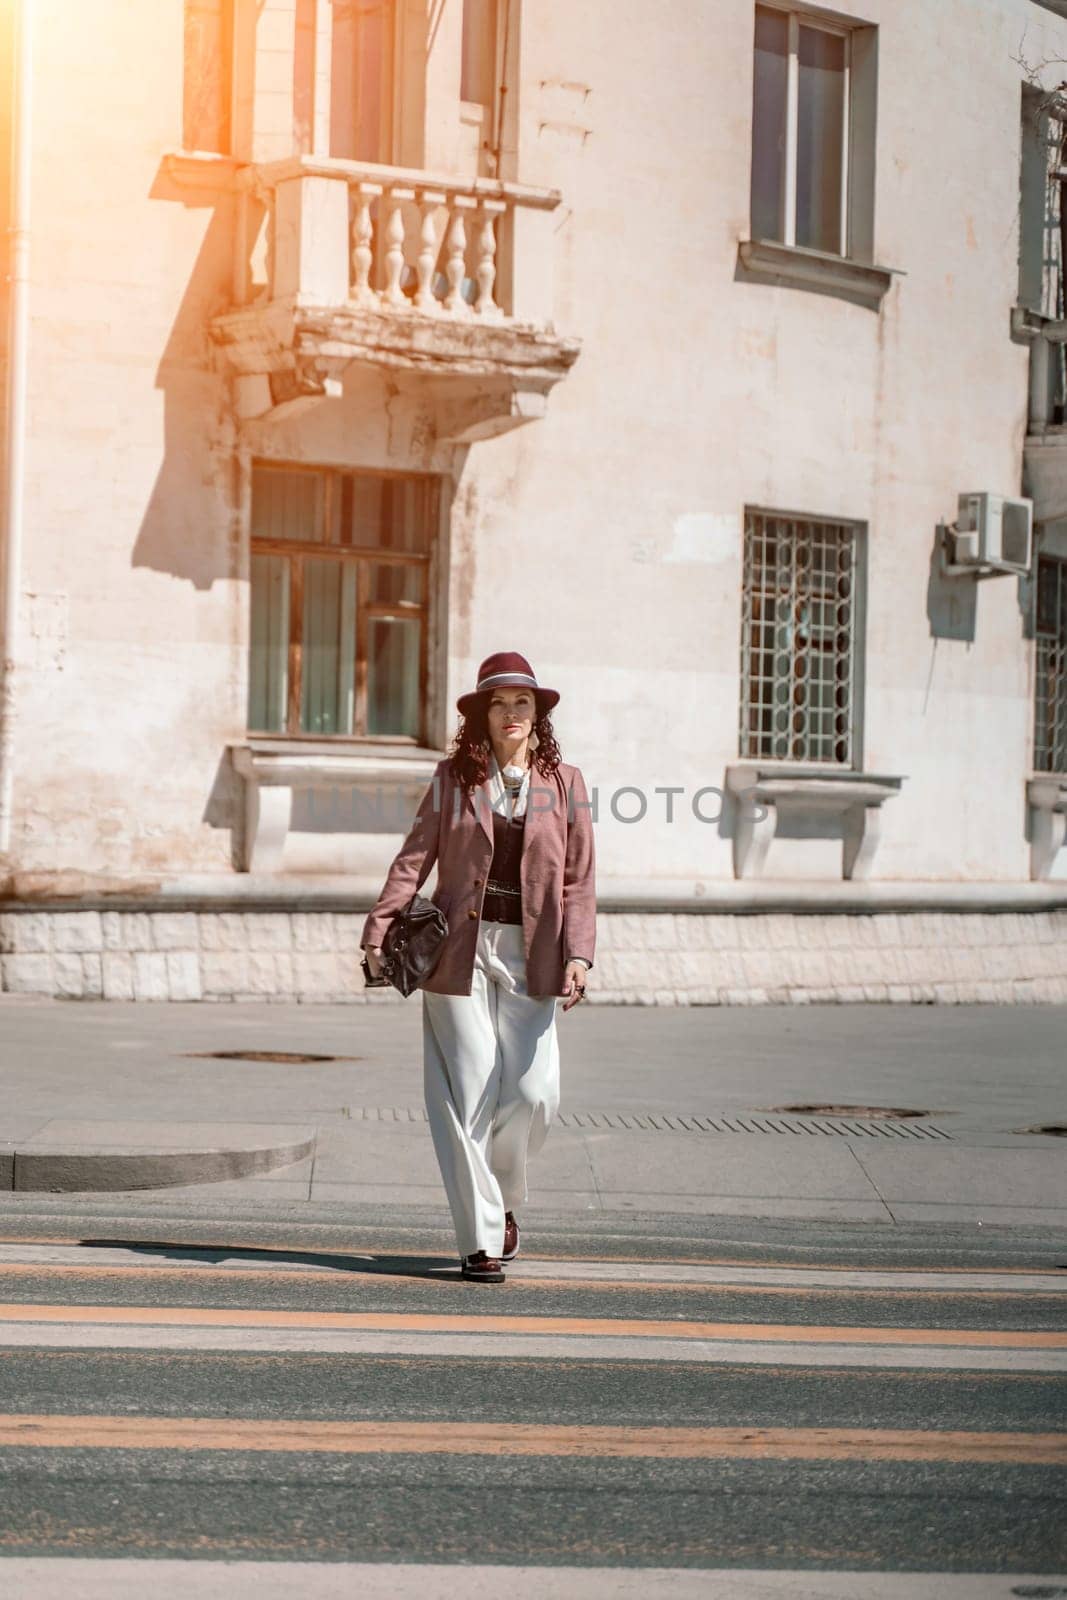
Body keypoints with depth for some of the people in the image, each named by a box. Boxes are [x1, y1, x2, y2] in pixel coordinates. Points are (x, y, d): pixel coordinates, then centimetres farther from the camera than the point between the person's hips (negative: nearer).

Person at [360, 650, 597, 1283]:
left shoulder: (564, 782, 7)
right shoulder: (454, 776, 5)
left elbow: (579, 878, 5)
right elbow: (415, 856, 2)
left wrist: (578, 953, -6)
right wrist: (380, 928, -9)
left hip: (530, 954, 1)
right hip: (461, 948, -1)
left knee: (534, 1093, -7)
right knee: (470, 1096, -3)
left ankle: (503, 1199, 21)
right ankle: (481, 1238, 2)